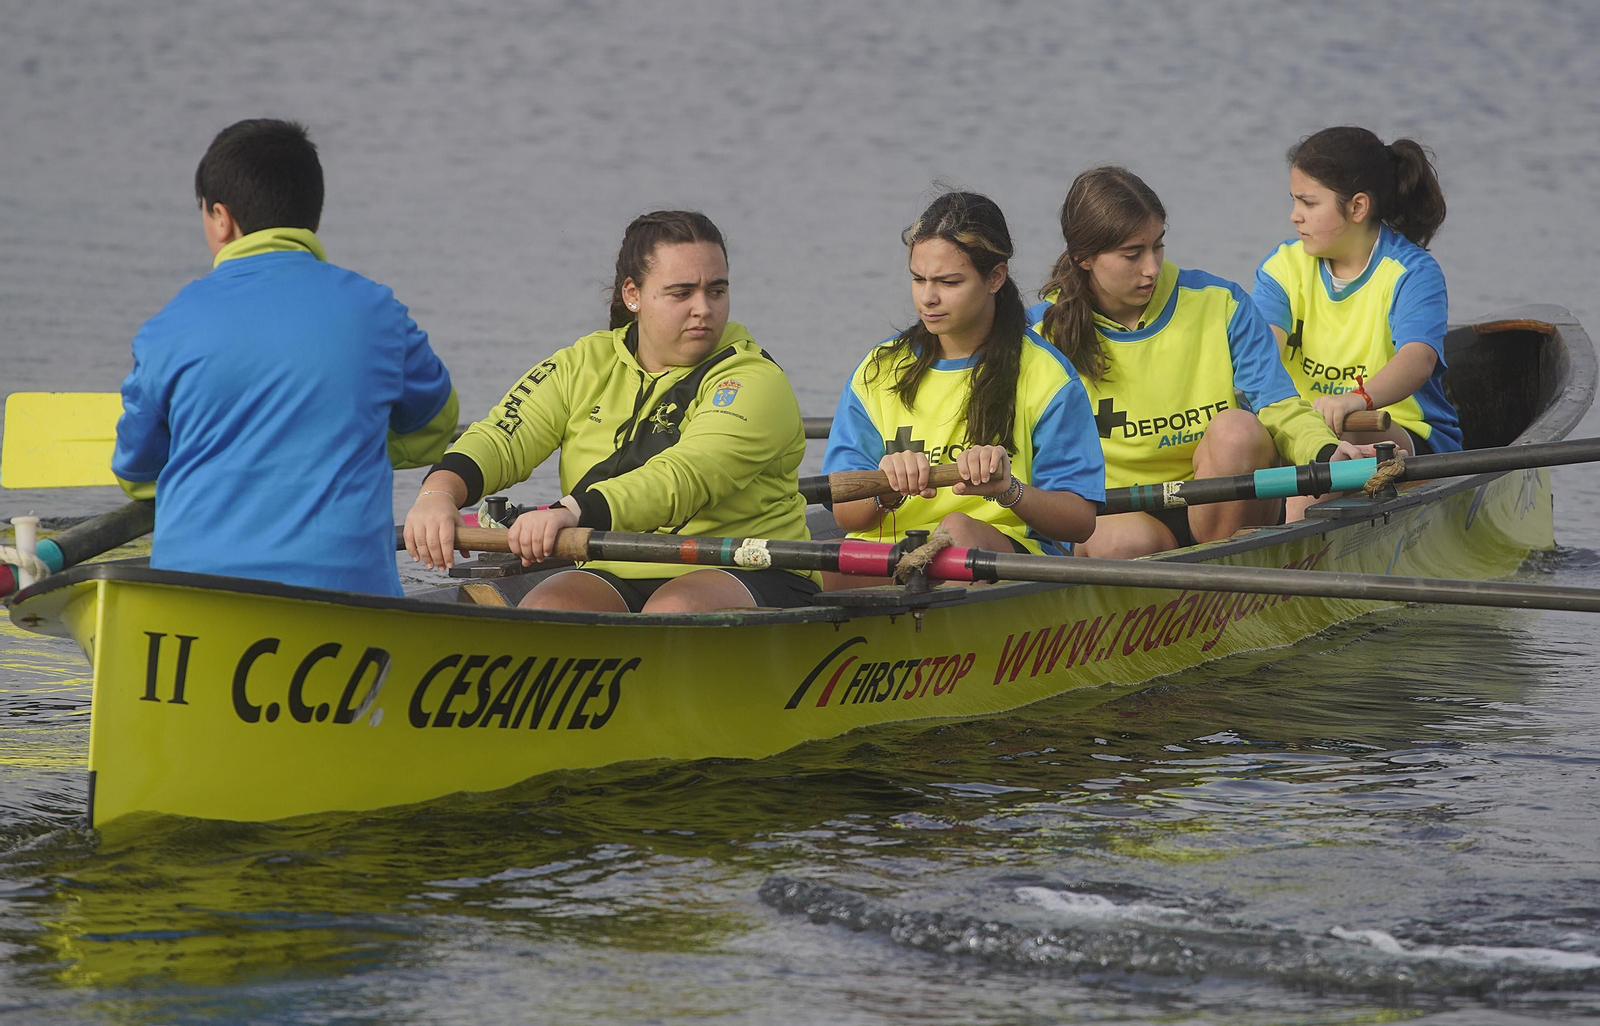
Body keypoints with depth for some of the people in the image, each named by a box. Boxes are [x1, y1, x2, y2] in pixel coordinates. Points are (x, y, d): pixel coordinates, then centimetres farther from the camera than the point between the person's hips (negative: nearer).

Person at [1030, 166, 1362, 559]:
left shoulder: (1221, 305, 1)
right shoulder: (1045, 330, 2)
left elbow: (1280, 407, -7)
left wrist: (1326, 451, -28)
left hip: (1220, 508, 2)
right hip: (1117, 513, -2)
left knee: (1235, 427, -30)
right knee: (1125, 541, -37)